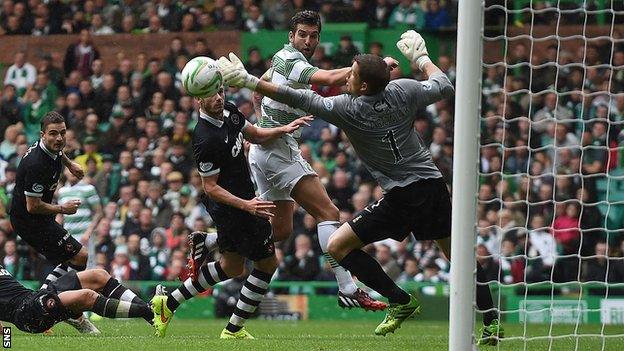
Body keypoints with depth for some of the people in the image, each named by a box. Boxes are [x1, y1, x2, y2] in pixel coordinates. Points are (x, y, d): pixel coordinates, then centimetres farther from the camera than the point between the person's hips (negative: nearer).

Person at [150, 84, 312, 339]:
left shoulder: (229, 112, -1)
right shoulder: (206, 139, -27)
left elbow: (254, 135, 16)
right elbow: (210, 187, -22)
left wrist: (283, 130, -2)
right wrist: (246, 205, -31)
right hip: (231, 206, -9)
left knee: (231, 267, 22)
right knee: (267, 263, 1)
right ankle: (234, 329, 10)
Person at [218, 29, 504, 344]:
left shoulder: (347, 109, -12)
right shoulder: (403, 91, 1)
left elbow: (300, 100, -11)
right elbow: (444, 86, 16)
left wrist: (248, 81, -8)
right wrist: (420, 57, 31)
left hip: (402, 198, -6)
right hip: (434, 186, 6)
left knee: (338, 246, 1)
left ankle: (400, 301, 1)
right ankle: (492, 323, 11)